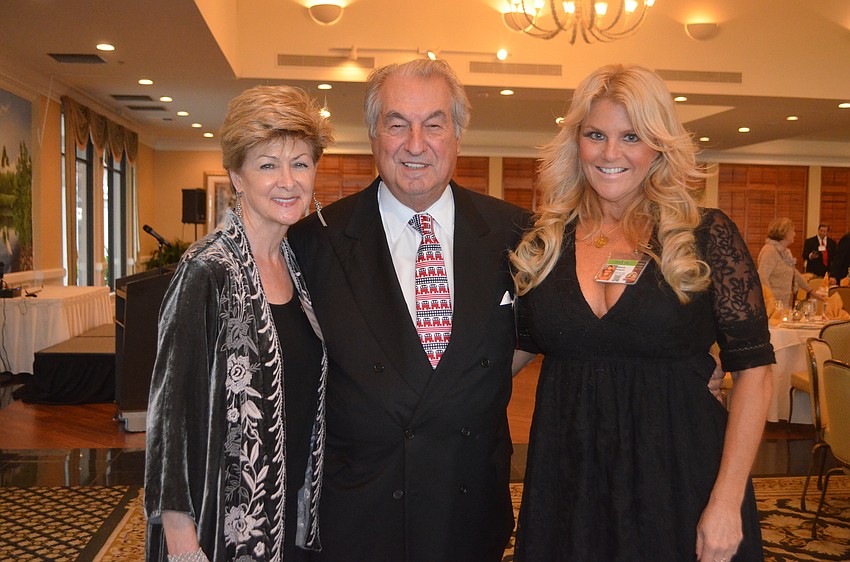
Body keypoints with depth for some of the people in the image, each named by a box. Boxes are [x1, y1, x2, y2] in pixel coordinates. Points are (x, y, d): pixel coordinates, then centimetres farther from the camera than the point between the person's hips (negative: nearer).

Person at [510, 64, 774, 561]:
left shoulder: (707, 236, -6)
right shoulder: (545, 241, 2)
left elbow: (753, 370, -7)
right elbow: (521, 346, 10)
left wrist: (727, 501, -13)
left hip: (679, 478, -2)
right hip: (566, 483, 2)